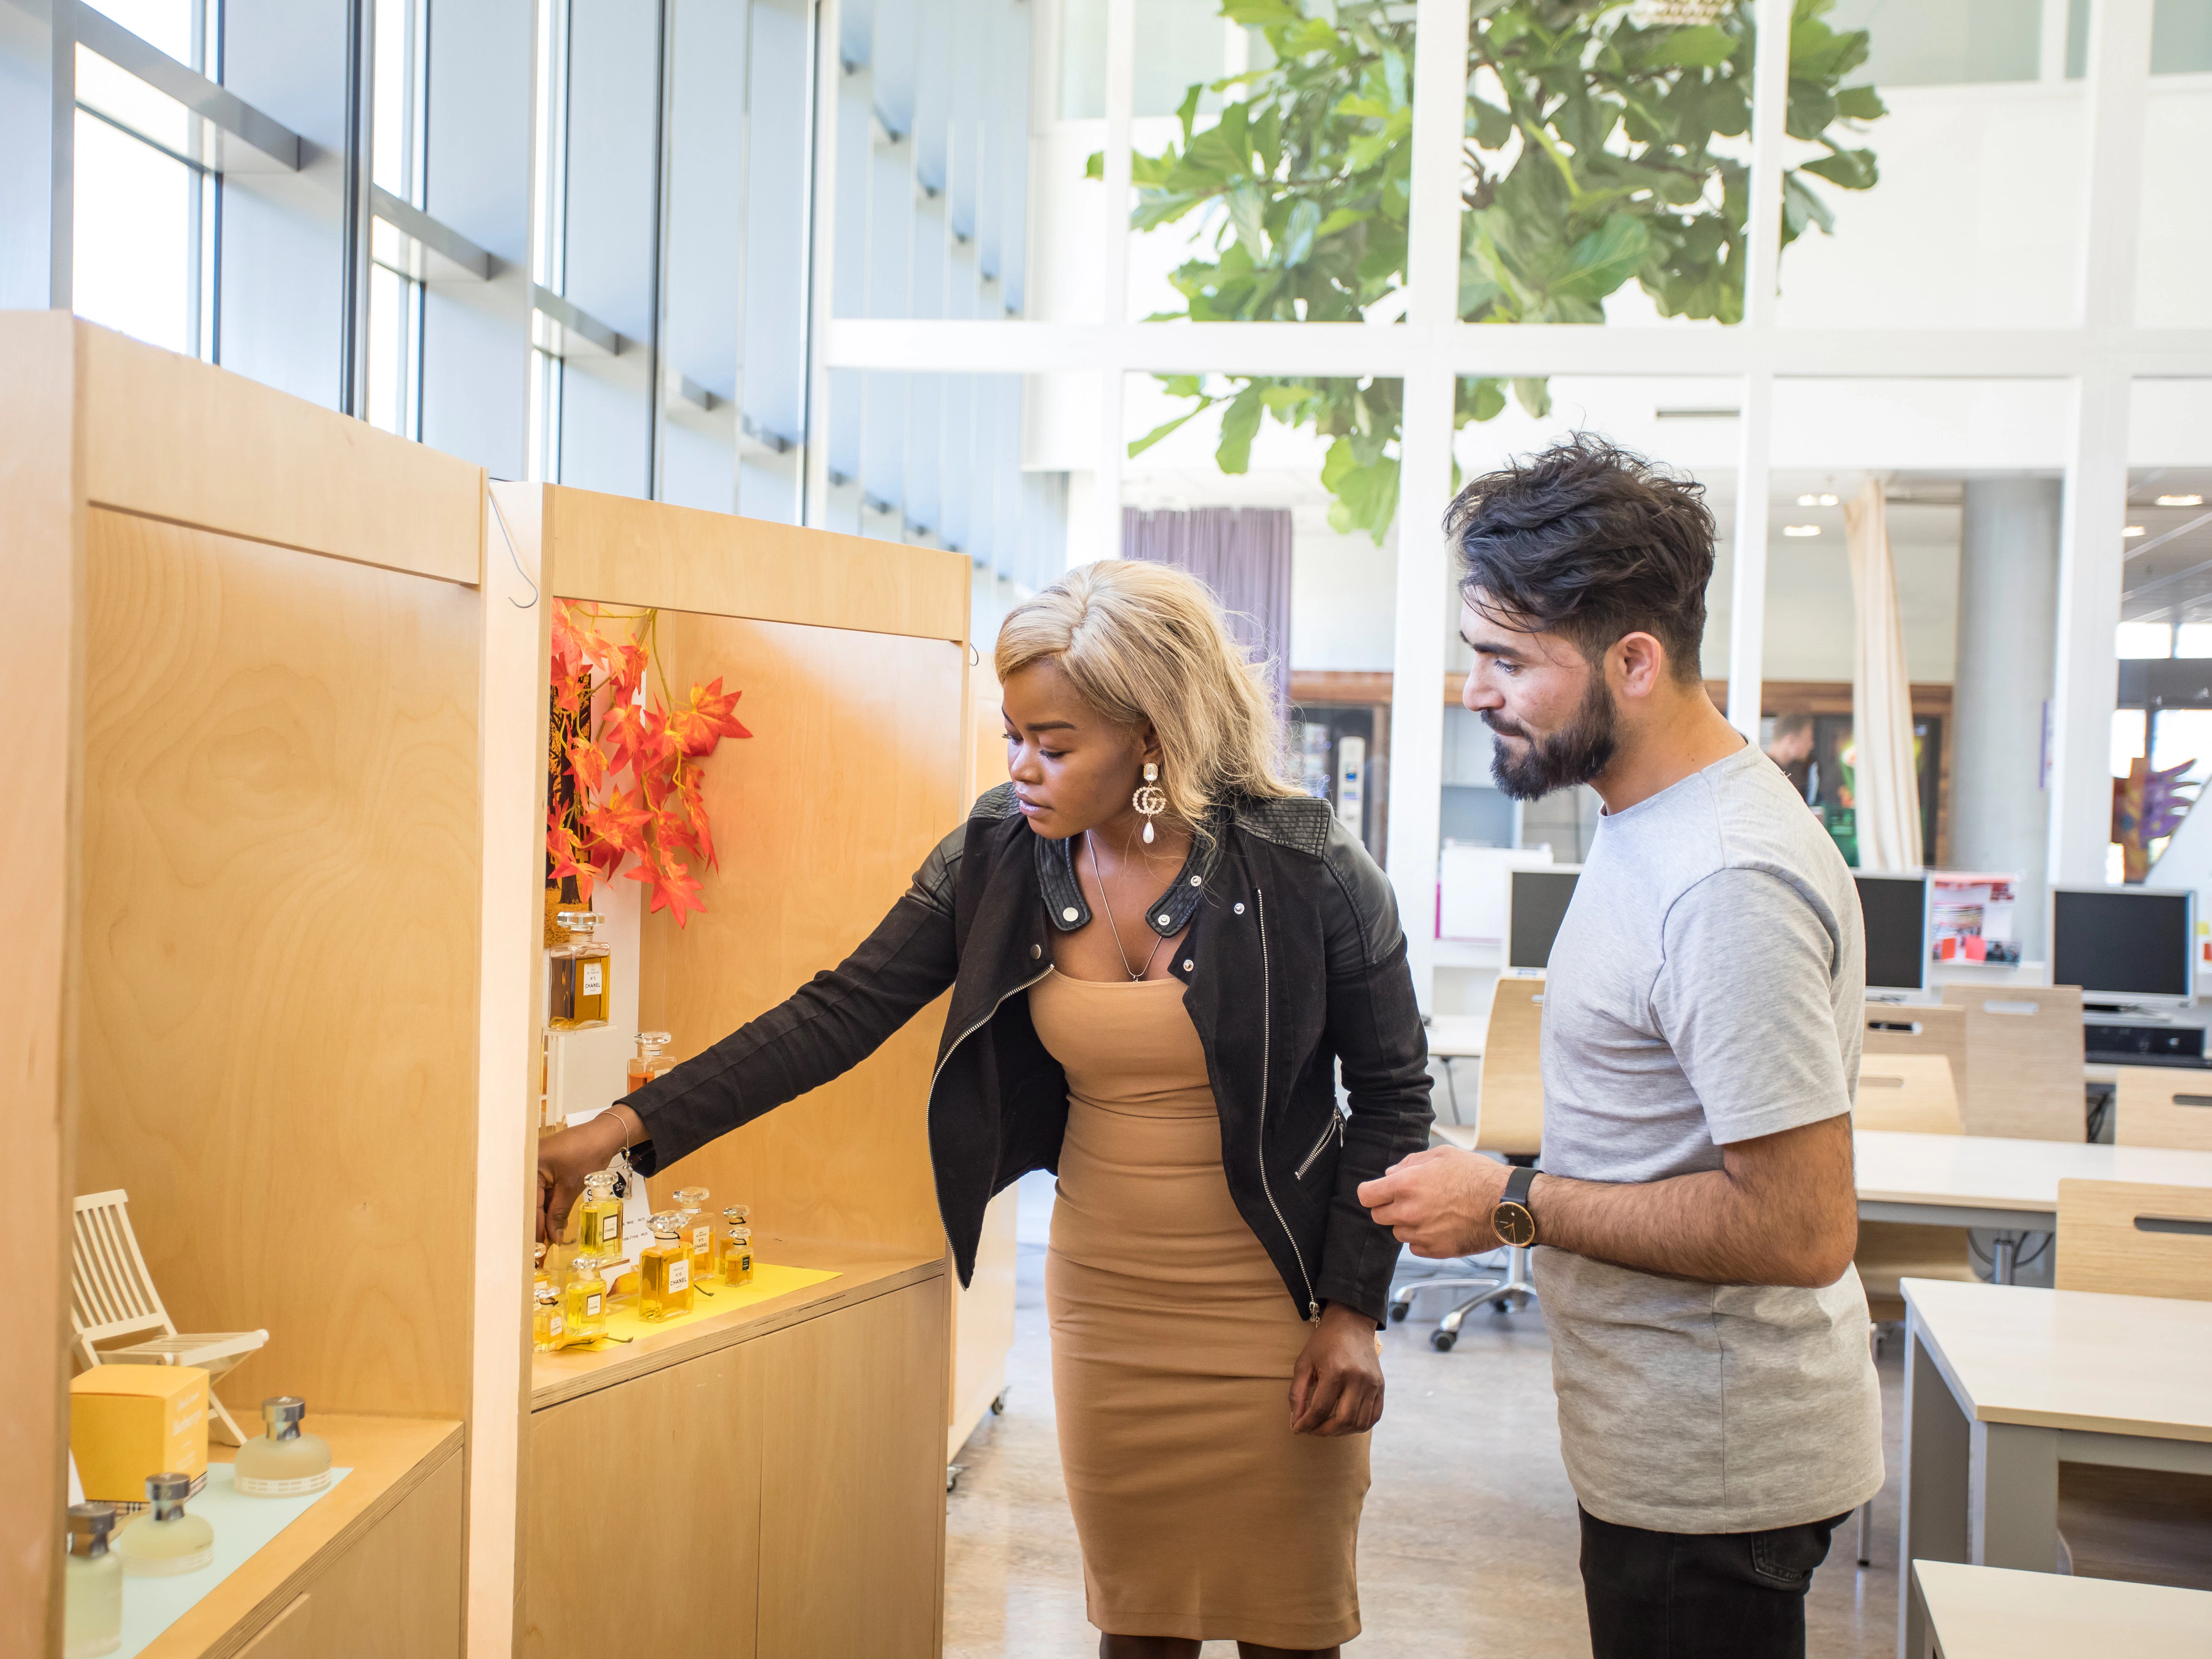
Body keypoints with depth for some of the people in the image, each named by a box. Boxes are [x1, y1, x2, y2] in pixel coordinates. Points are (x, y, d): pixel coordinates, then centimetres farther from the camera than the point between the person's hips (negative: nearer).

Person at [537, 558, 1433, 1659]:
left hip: (1273, 1309, -3)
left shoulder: (1305, 869, -16)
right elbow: (840, 1014, -6)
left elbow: (1392, 1089, -5)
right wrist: (628, 1128, -12)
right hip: (1103, 1302, 3)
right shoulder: (1000, 854, -7)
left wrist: (1353, 1307, -8)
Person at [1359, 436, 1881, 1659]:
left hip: (1714, 1467, -9)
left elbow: (1801, 1226, -28)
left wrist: (1514, 1208, -22)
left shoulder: (1728, 888, -26)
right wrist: (1528, 1196, 8)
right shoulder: (1655, 821, 6)